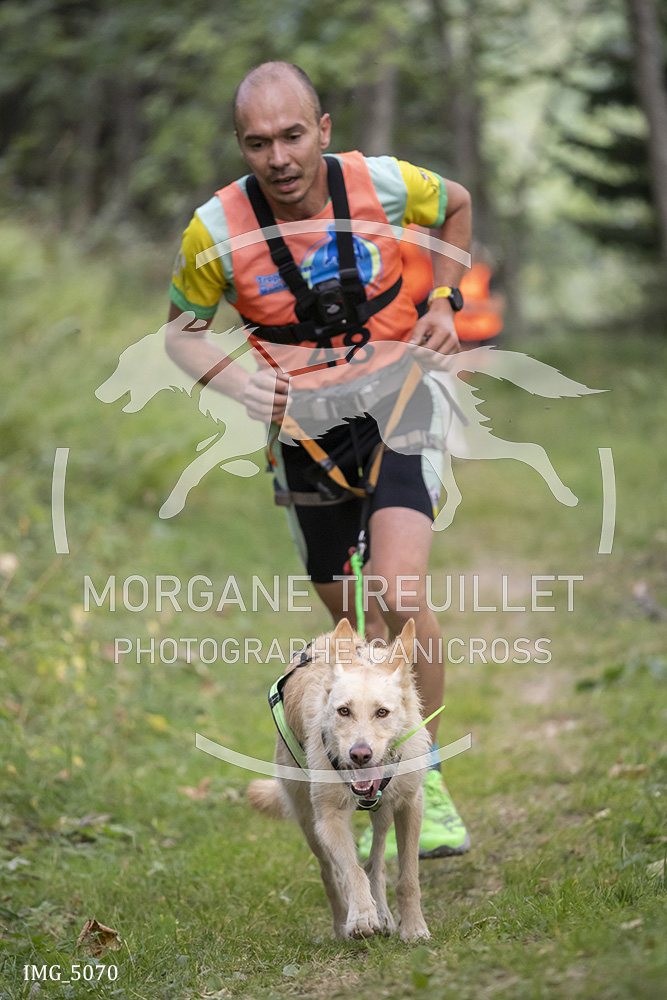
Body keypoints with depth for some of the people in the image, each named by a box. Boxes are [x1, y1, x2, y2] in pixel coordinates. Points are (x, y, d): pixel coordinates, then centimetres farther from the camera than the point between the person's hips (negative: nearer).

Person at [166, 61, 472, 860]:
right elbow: (181, 330, 0)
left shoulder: (382, 185, -15)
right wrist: (234, 380, -19)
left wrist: (443, 300, 2)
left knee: (398, 596, -22)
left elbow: (456, 204, 10)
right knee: (354, 625, 11)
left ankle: (424, 776, -3)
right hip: (306, 432, 1)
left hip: (398, 411, -1)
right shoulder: (216, 230, -16)